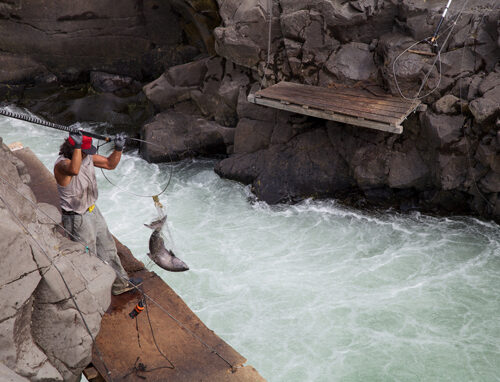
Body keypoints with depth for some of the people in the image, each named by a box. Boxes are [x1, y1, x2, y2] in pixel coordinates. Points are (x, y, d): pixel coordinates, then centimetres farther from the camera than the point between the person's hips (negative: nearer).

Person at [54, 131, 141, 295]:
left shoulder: (88, 156, -4)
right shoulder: (61, 164, -28)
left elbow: (110, 164, 6)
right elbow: (74, 170, -52)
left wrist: (118, 148, -10)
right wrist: (77, 146, -49)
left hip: (93, 211, 8)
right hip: (77, 218, -8)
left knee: (107, 248, 21)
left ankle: (120, 283, 39)